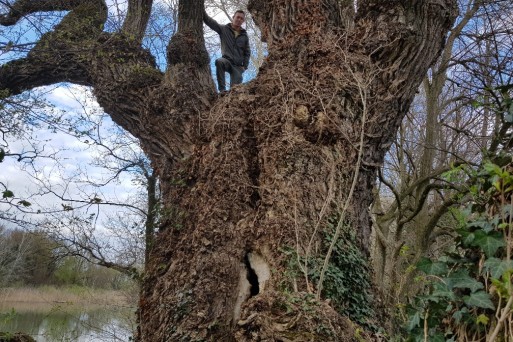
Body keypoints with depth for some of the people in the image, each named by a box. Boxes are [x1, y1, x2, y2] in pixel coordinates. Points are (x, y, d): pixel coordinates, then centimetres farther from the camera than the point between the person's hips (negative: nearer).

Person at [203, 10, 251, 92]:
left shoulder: (244, 35, 11)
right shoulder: (224, 29, 4)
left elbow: (247, 52, 15)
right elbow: (209, 21, -5)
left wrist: (244, 66, 3)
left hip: (238, 66, 2)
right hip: (227, 61, -2)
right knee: (219, 61, -36)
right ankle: (222, 89, -34)